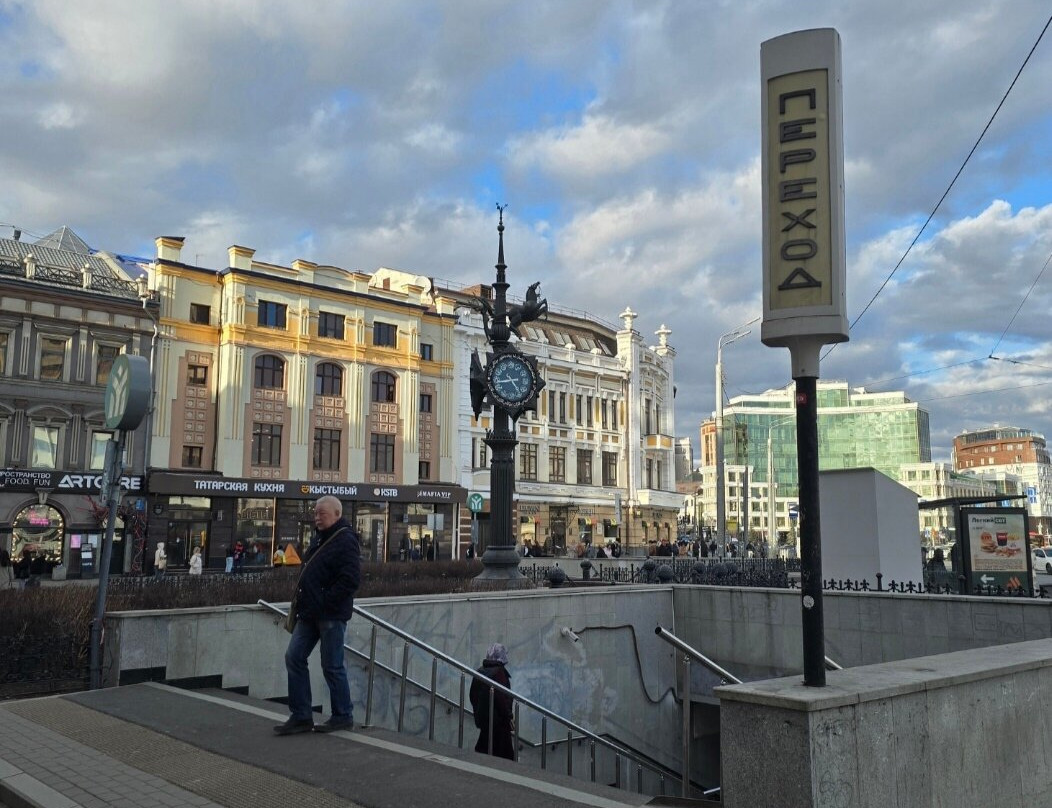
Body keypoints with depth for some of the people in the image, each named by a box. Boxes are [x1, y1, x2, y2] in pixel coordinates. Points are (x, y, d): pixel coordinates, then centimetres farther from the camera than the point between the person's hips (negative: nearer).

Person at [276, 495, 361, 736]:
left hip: (331, 615, -9)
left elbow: (350, 580, -24)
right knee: (294, 658, 8)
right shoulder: (320, 538, 15)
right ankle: (301, 716, 15)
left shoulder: (346, 541, -15)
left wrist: (325, 602, -21)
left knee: (332, 666, 0)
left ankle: (343, 716, 15)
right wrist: (303, 601, 11)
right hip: (311, 612, 10)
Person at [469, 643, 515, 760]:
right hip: (498, 720, -7)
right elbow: (502, 697, -21)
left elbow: (472, 695, 14)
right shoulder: (499, 672, -16)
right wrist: (509, 717, -14)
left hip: (482, 718, 8)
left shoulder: (480, 672, 8)